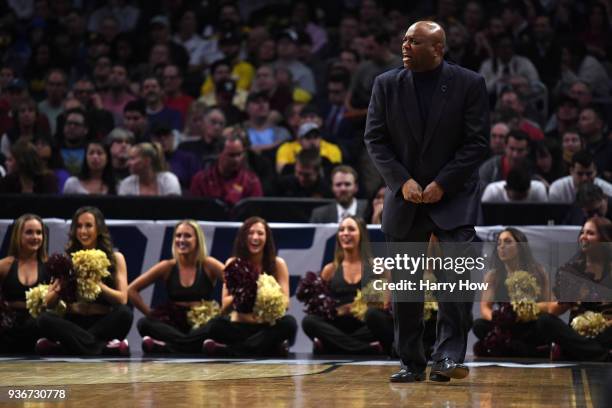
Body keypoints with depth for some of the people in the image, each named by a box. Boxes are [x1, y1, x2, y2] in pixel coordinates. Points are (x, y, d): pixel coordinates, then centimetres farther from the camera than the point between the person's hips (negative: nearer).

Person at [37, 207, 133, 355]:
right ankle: (104, 348, -37)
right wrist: (59, 289, -15)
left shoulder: (115, 258, 9)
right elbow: (49, 303, 7)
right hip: (73, 323, 1)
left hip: (103, 323, -1)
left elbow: (122, 299, -2)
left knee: (124, 313, -32)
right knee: (44, 319, -29)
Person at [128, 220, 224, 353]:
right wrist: (151, 314, -2)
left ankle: (164, 347, -43)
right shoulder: (167, 267, 5)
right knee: (144, 324, -27)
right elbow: (132, 290, 7)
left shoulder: (208, 265, 2)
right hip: (176, 325, 1)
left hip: (202, 325, -1)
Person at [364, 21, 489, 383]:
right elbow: (375, 139, 2)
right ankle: (412, 363, 15)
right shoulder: (386, 85, 2)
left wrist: (442, 184, -15)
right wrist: (402, 181, -11)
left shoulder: (469, 84, -5)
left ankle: (449, 357, -14)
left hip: (454, 196, -3)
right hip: (405, 198, 3)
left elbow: (478, 143, -7)